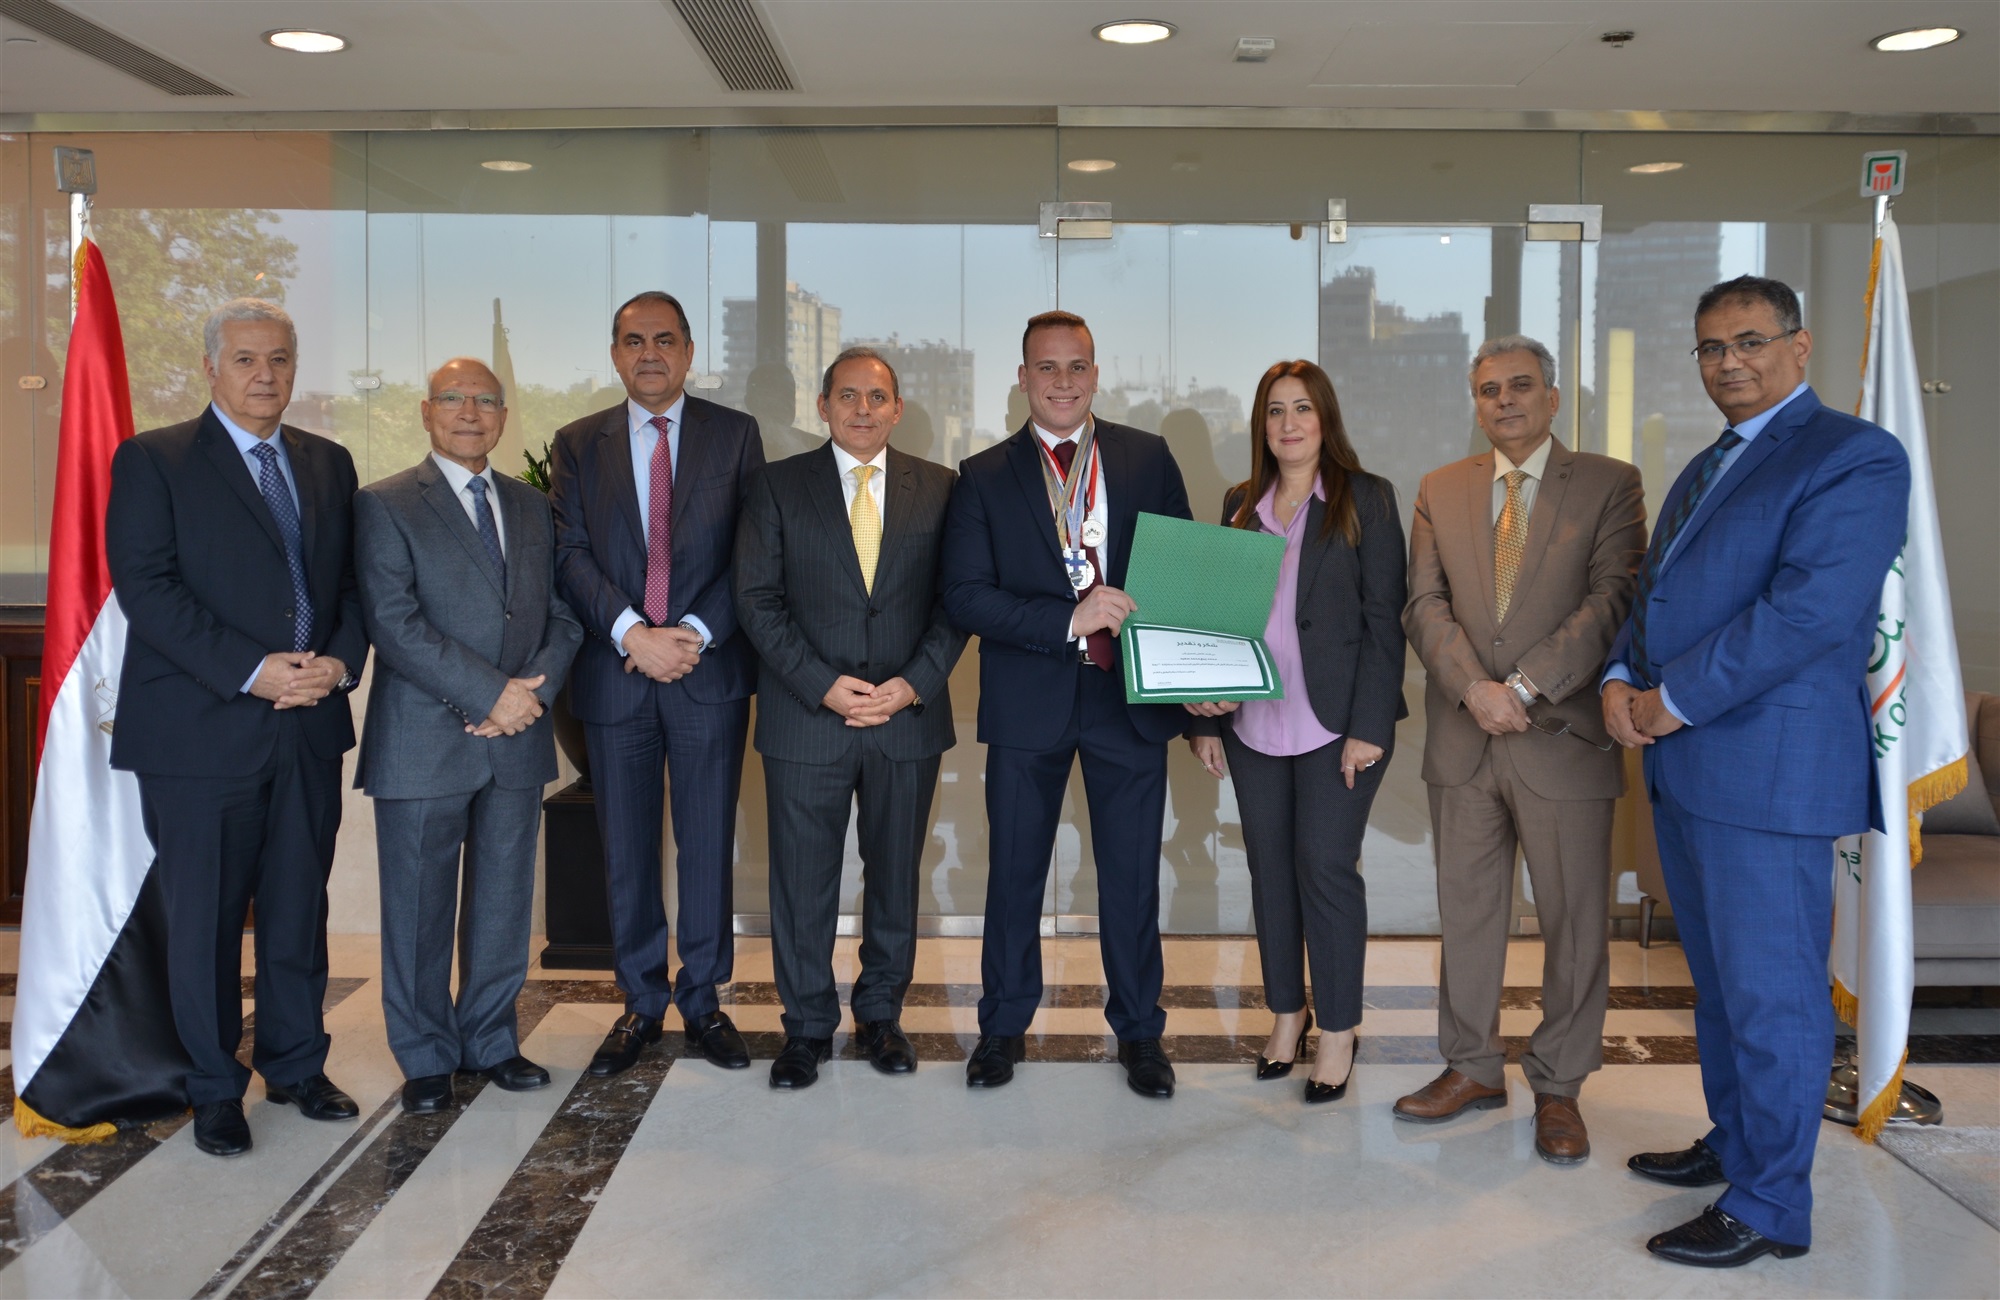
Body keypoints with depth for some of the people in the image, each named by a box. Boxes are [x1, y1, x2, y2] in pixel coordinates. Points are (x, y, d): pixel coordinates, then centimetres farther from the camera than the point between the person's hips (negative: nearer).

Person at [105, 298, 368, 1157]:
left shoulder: (329, 464, 13)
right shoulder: (152, 461, -1)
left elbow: (353, 580, 11)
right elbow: (147, 588, -11)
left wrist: (339, 661, -8)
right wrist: (252, 671, -18)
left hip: (308, 726, 4)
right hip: (202, 730, -4)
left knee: (299, 909, 13)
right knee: (206, 917, 6)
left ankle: (296, 1064, 28)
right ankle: (215, 1088, 20)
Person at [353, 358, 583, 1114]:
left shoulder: (531, 507, 13)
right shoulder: (386, 506, -3)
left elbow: (562, 616, 10)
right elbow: (395, 624, -13)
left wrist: (534, 690, -8)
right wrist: (491, 693, -17)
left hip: (518, 739, 5)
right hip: (424, 743, -4)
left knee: (505, 902, 12)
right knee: (420, 908, 5)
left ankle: (490, 1040, 27)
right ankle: (427, 1058, 19)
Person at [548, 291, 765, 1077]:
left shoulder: (734, 435, 5)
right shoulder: (578, 445, 9)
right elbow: (571, 555, -1)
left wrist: (694, 632, -13)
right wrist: (632, 632, -15)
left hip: (710, 670, -1)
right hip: (615, 673, 1)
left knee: (707, 844, 6)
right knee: (626, 850, 8)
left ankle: (702, 1000, 19)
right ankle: (642, 1003, 21)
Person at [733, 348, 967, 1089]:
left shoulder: (938, 489, 5)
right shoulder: (778, 486, 2)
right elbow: (758, 600, -3)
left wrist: (914, 683, -10)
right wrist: (824, 686, -13)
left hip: (909, 717, 2)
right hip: (806, 717, -1)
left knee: (895, 875, 12)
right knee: (803, 883, 5)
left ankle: (881, 1014, 28)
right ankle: (807, 1027, 21)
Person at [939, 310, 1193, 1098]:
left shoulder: (1148, 459, 5)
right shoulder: (984, 477, 1)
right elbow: (964, 596, -7)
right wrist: (1069, 622, -19)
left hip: (1130, 697, 1)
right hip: (1028, 702, 0)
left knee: (1132, 875, 9)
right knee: (1014, 872, 11)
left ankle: (1138, 1031, 26)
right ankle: (1004, 1026, 29)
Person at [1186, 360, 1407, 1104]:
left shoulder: (1365, 499, -1)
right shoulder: (1240, 505, 12)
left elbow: (1384, 619, -5)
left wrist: (1368, 727, -12)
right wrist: (1204, 718, 7)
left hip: (1336, 721, -4)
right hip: (1252, 723, 4)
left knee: (1326, 867, -4)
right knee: (1269, 868, 10)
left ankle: (1338, 1034, 10)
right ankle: (1286, 1013, 25)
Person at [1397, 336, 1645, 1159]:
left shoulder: (1609, 486, 0)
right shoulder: (1440, 491, 10)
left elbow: (1610, 600, -10)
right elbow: (1425, 604, 1)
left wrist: (1524, 687, -18)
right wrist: (1473, 687, -15)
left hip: (1564, 738, -3)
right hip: (1462, 742, 3)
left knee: (1574, 921, 5)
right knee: (1465, 910, 11)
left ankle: (1558, 1087, 21)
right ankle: (1472, 1068, 26)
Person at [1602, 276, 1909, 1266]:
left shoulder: (1853, 459, -10)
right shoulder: (1704, 470, 20)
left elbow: (1809, 609, -20)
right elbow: (1655, 591, 20)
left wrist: (1676, 701, -16)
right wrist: (1620, 680, 0)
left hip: (1770, 770, -9)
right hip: (1681, 767, 9)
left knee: (1772, 994, 0)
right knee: (1718, 979, 19)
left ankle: (1768, 1207, 12)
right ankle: (1732, 1143, 35)